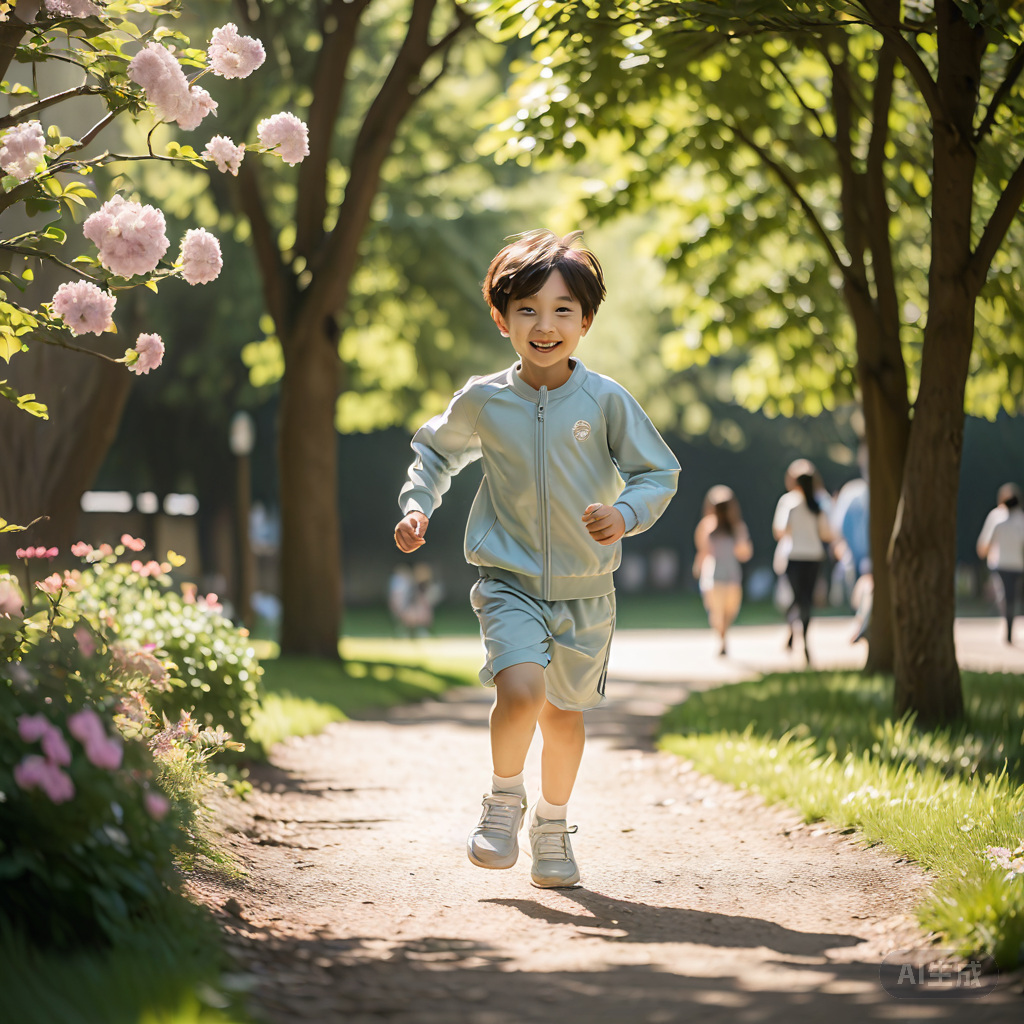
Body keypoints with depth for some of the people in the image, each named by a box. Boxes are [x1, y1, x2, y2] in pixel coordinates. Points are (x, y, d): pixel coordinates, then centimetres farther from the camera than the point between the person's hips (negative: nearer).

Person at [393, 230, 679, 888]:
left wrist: (626, 514, -18)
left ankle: (553, 825, 36)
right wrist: (418, 506, 2)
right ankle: (505, 797, 2)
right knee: (520, 689, -24)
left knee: (565, 712, 12)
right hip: (509, 580, -1)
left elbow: (660, 472, 1)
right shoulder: (482, 401, -3)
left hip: (585, 590, 1)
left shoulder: (606, 400, -7)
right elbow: (435, 450, 17)